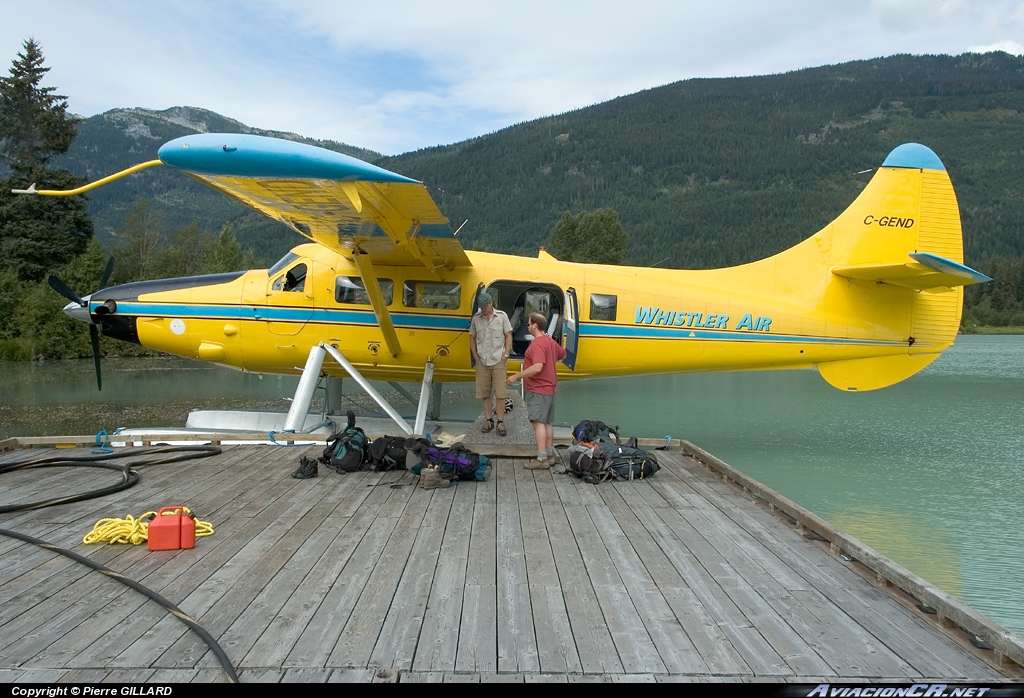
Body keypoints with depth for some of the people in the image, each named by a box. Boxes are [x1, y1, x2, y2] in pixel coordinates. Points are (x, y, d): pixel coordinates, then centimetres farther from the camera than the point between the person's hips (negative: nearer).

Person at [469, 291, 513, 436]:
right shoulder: (476, 318, 6)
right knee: (484, 393, 6)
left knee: (500, 393, -5)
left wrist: (506, 355, -5)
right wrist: (475, 355, 5)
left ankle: (501, 422, 0)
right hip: (482, 361, 3)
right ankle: (489, 420, 17)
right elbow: (472, 338, 14)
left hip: (498, 360, -2)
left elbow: (508, 336, 3)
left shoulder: (501, 316, 0)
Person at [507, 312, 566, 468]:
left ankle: (542, 459, -16)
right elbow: (562, 354, 30)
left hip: (537, 390, -10)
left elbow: (537, 368, -30)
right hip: (550, 388, 10)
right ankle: (549, 454, 21)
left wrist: (516, 376, -25)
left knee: (538, 422, -12)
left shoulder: (537, 344, -19)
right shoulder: (551, 342, 12)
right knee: (548, 423, 14)